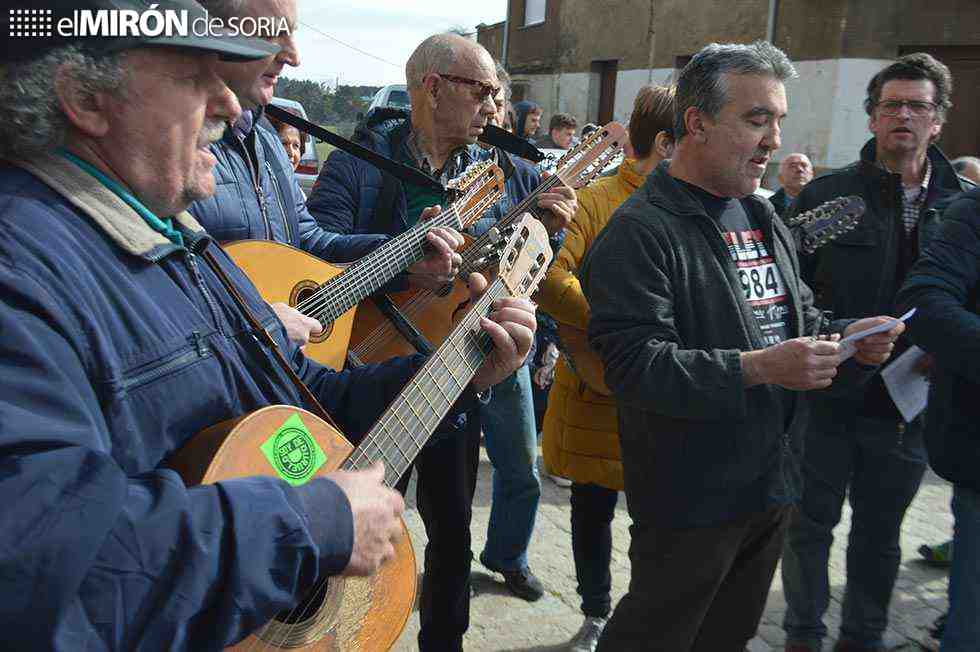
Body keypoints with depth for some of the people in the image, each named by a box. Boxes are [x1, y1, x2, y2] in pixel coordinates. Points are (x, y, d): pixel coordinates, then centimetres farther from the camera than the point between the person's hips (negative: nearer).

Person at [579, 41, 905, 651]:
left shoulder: (763, 218, 11)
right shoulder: (642, 231, -18)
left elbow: (802, 318, 19)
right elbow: (634, 364, -27)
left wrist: (845, 340, -2)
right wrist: (756, 368, -32)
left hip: (773, 483, 8)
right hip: (689, 501, -8)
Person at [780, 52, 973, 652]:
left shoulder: (963, 205, 2)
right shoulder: (828, 193, -4)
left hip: (909, 404, 2)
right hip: (828, 394, -2)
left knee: (880, 533, 18)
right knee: (812, 522, 10)